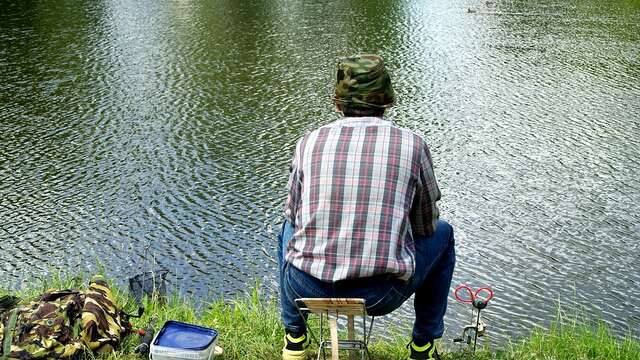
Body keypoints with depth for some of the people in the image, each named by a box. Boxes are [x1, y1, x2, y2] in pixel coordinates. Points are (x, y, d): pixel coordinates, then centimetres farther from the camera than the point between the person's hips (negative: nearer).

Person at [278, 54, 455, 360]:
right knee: (441, 233, 26)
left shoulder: (309, 142, 3)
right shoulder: (412, 145, -1)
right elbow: (425, 224, 11)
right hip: (381, 295, -2)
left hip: (307, 289, 2)